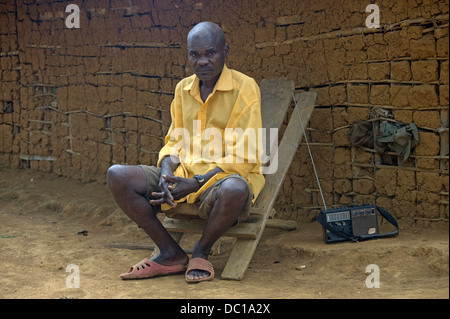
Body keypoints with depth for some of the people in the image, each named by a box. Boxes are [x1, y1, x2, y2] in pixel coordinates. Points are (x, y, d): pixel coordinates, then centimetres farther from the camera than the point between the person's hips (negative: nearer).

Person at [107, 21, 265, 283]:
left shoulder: (245, 87, -8)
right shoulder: (183, 88, 11)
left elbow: (244, 157, -13)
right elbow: (174, 141, 14)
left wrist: (195, 183, -22)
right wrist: (166, 173, -10)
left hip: (224, 175, -5)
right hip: (184, 173, 5)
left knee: (234, 189, -42)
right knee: (118, 176, -14)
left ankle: (201, 252, -10)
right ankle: (172, 254, -8)